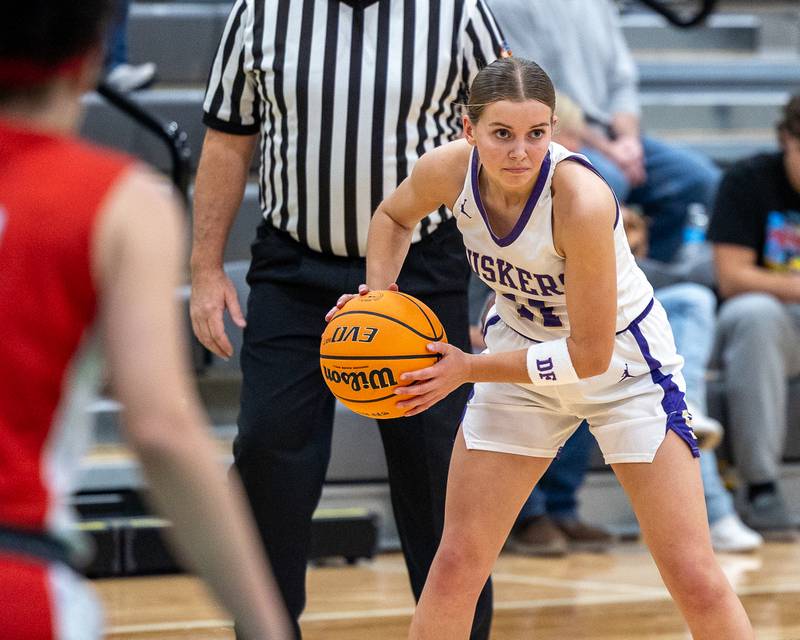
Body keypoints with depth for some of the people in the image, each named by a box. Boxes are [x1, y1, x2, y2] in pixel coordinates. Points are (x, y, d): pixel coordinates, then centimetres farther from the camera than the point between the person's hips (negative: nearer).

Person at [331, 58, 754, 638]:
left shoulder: (581, 199, -35)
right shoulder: (450, 169, -21)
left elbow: (589, 355, -27)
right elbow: (394, 215, 6)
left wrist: (469, 369, -24)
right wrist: (378, 297, -10)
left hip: (623, 363, -4)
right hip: (521, 351, 4)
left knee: (694, 579, -6)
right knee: (455, 565, 1)